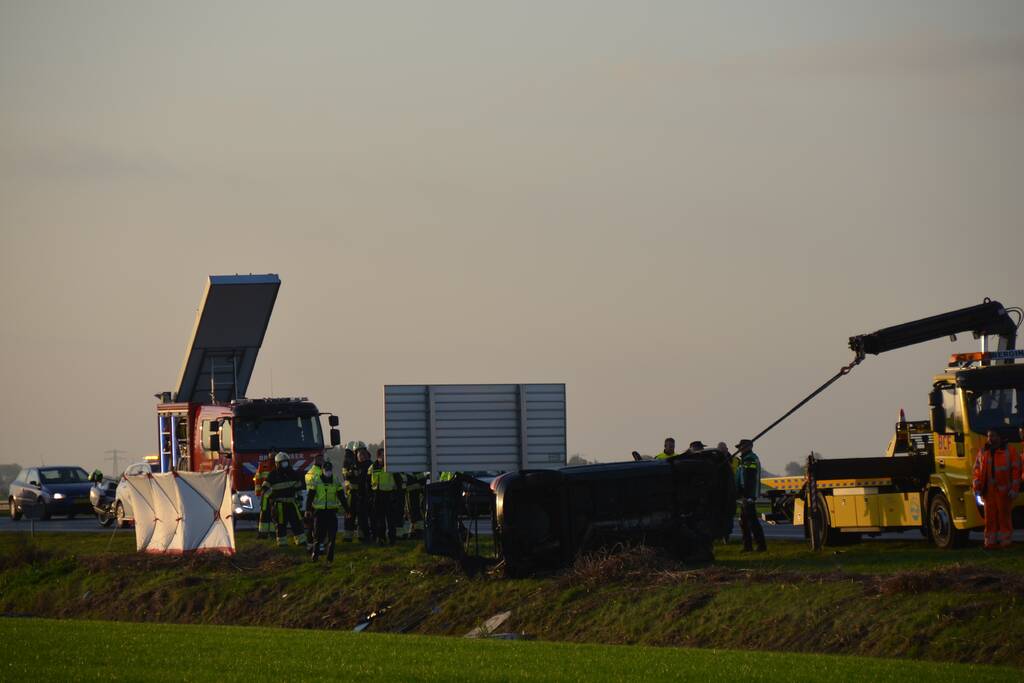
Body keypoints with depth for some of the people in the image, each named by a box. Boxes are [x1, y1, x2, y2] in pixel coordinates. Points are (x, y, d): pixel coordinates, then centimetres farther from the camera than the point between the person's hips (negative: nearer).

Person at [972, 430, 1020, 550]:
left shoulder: (1009, 451, 1)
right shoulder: (983, 452, 12)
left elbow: (1016, 470, -2)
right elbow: (977, 470, 12)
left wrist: (1014, 489, -9)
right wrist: (977, 488, 3)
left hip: (1003, 490, -3)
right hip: (988, 490, 3)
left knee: (1004, 516, 0)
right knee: (990, 517, 2)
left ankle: (1005, 542, 5)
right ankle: (991, 542, 5)